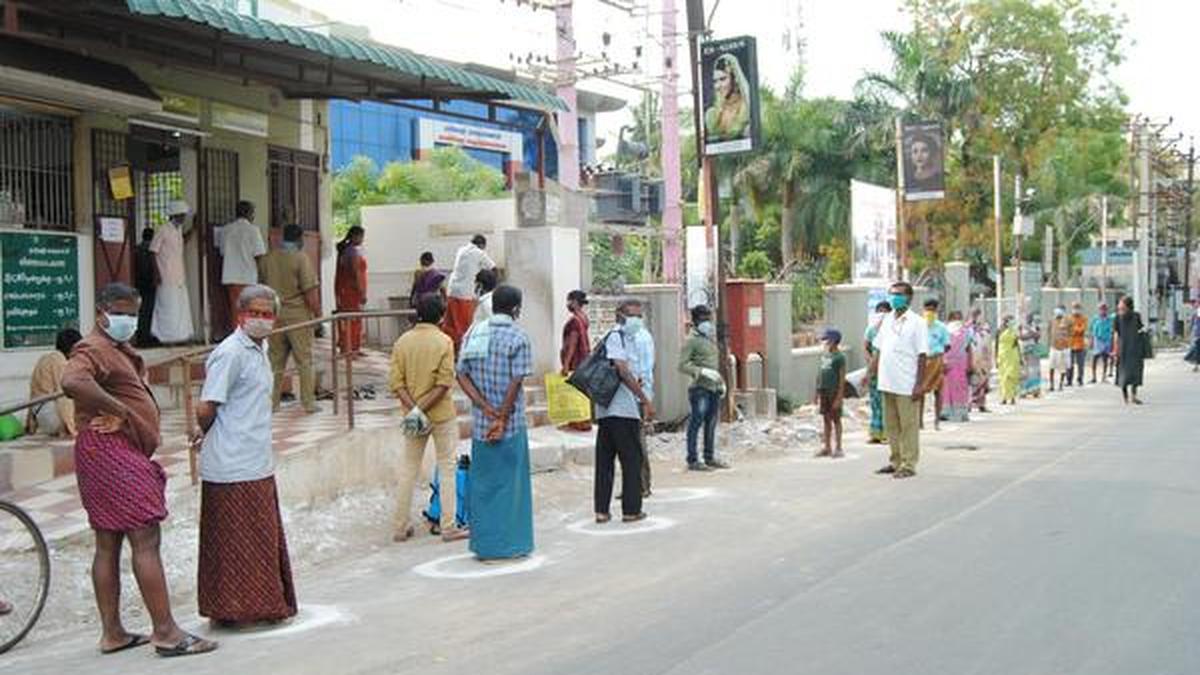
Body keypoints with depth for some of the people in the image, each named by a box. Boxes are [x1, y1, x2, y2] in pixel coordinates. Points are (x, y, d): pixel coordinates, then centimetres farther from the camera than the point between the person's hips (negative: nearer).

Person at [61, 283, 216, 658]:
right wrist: (120, 410, -24)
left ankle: (112, 633, 16)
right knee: (146, 540, -11)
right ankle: (166, 633, -10)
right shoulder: (92, 349, -11)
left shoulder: (120, 351, 22)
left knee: (108, 544, 11)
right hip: (110, 449, -11)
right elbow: (73, 382, -31)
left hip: (124, 454, 11)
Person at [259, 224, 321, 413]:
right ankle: (309, 403, 6)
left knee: (275, 360, 11)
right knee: (305, 360, 3)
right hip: (298, 314, -5)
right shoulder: (301, 258, -10)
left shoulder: (266, 259, 6)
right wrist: (317, 312, -4)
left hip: (275, 314, 5)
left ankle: (272, 401, 14)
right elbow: (310, 290, -14)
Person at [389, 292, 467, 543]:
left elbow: (395, 382, -5)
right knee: (447, 469, 6)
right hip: (442, 414, -4)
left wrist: (413, 408, -11)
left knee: (408, 470, 12)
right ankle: (448, 527, 8)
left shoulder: (402, 341, 0)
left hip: (411, 415, 4)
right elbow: (444, 383, -17)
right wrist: (422, 408, -15)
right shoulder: (443, 341, -11)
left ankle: (401, 527, 16)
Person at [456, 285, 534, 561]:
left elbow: (462, 375, 2)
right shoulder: (518, 337, -9)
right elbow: (516, 382, -15)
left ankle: (483, 544, 17)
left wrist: (486, 408, -5)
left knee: (482, 482, 13)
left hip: (480, 423, 5)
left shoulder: (473, 333, 7)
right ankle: (508, 544, 9)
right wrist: (502, 418, -12)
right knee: (510, 482, 5)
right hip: (512, 424, -5)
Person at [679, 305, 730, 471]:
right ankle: (692, 460, -1)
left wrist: (721, 382, 21)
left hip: (714, 388, 8)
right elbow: (683, 365, -13)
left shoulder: (711, 338, 18)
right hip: (700, 388, -8)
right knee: (696, 423, -6)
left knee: (711, 423, 13)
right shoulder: (692, 340, -7)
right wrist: (703, 372, -21)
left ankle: (710, 457, 22)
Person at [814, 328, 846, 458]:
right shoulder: (824, 355, 11)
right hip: (823, 391, 7)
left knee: (836, 419, 1)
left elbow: (842, 378, -13)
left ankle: (838, 448, 8)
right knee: (826, 419, 11)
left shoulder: (840, 357, -10)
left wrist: (839, 397, -17)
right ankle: (826, 447, 17)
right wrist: (818, 393, 14)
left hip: (834, 392, -7)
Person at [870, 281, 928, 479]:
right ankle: (896, 461, 23)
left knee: (909, 426, 0)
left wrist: (919, 384, -15)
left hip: (907, 385, -7)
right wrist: (872, 372, 11)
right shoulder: (887, 320, 13)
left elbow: (922, 355, -10)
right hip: (887, 382, 7)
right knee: (891, 425, 13)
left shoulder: (917, 323, -7)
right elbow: (879, 349, 18)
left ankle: (908, 465, 6)